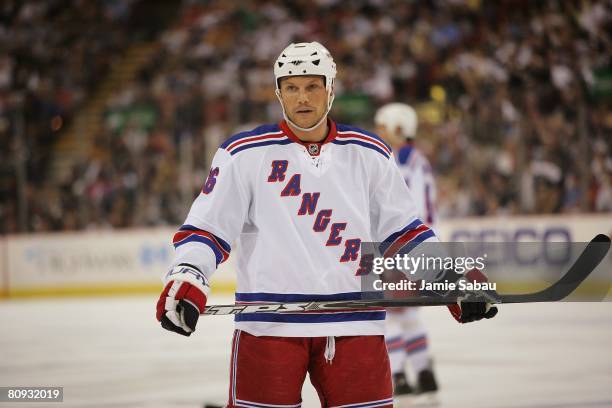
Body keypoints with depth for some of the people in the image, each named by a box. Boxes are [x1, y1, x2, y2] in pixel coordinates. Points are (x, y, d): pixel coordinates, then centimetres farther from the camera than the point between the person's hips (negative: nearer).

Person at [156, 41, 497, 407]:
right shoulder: (244, 154, 2)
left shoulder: (369, 154, 10)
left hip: (354, 322, 2)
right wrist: (186, 280, -15)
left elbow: (404, 229, 14)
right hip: (268, 323, -2)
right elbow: (208, 226, 1)